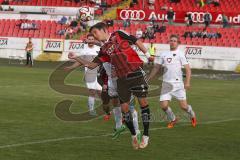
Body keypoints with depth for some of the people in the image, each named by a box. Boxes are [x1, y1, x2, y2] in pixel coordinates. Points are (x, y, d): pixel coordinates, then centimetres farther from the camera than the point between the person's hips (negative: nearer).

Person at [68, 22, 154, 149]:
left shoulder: (118, 35, 3)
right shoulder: (104, 50, 14)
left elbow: (136, 42, 5)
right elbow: (91, 65, 13)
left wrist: (148, 55, 2)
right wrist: (75, 58, 4)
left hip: (136, 73, -5)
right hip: (122, 79, 5)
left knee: (143, 102, -7)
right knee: (124, 108, 1)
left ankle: (145, 135, 1)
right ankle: (134, 135, 19)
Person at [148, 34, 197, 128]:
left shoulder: (180, 54, 0)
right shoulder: (164, 55, 12)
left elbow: (188, 69, -4)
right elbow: (156, 68, 18)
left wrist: (187, 82, -16)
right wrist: (148, 79, 11)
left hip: (178, 83, -3)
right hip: (166, 84, 3)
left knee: (183, 106, -6)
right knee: (163, 105, -7)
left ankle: (192, 116, 27)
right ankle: (173, 119, 20)